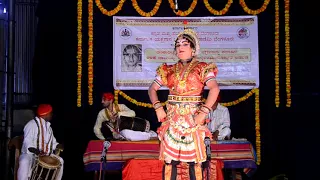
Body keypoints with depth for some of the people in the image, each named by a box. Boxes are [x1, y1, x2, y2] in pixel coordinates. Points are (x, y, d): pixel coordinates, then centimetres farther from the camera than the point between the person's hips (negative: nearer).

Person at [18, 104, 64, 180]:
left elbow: (52, 143, 16)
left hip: (46, 155, 8)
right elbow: (27, 143, -22)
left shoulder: (48, 126, 15)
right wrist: (37, 151, -39)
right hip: (30, 153, -7)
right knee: (24, 162, -36)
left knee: (60, 160, -5)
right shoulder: (32, 124, -13)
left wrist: (60, 146, -6)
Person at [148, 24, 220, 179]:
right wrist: (158, 108, 0)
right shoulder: (169, 70, 12)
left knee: (194, 160, 1)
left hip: (193, 119, -3)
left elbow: (214, 88, -15)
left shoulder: (202, 68, 0)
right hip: (172, 119, 3)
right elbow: (152, 89, 15)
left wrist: (203, 112, -21)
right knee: (169, 159, 3)